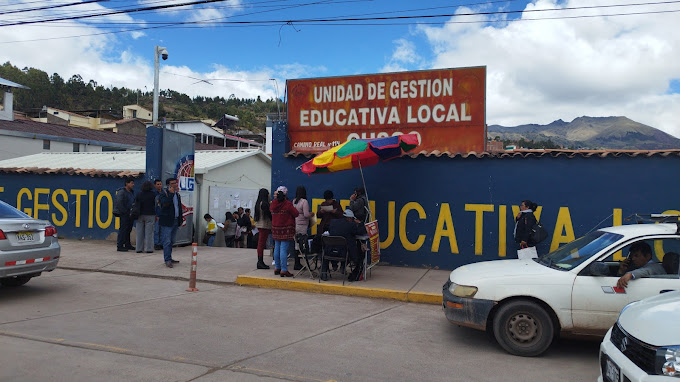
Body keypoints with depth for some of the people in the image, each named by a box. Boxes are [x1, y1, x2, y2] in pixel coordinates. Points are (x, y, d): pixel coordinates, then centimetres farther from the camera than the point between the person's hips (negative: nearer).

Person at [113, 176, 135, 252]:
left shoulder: (131, 192, 16)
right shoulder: (121, 192, -11)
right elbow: (119, 203, -17)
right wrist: (125, 212, -15)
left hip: (129, 214, 9)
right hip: (124, 214, -9)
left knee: (128, 229, 13)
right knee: (123, 229, -8)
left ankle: (127, 244, 23)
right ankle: (120, 246, -4)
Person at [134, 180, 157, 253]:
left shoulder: (139, 195, 5)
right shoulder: (153, 194, -4)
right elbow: (156, 205, -2)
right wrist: (156, 215, 4)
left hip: (140, 215, 3)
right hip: (150, 215, -3)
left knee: (140, 232, 7)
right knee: (149, 232, -2)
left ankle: (139, 248, 10)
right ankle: (149, 249, -2)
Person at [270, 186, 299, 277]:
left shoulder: (273, 203, 4)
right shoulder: (287, 204, -14)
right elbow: (296, 214, -10)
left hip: (275, 229, 7)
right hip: (286, 230, -7)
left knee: (277, 248, 13)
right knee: (284, 249, -7)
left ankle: (277, 268, 21)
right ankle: (284, 270, -7)